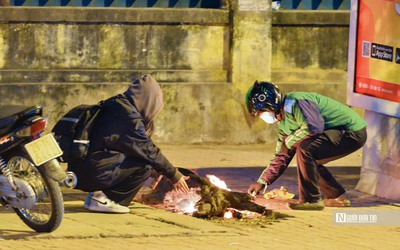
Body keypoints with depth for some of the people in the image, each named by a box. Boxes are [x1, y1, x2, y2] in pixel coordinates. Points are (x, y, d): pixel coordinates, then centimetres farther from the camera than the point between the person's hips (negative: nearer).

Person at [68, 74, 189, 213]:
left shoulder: (114, 107, 17)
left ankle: (99, 194, 10)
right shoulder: (128, 116, -13)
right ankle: (101, 199, -9)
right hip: (94, 174, -10)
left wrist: (157, 173, 34)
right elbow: (149, 151, -8)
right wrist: (174, 175, 3)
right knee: (146, 166, -9)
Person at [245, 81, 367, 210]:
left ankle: (311, 200, -15)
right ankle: (337, 197, 23)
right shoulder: (284, 122, 13)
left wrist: (289, 142, -15)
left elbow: (313, 128, -32)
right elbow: (281, 157, 20)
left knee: (304, 149, -22)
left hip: (353, 133, -11)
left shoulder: (294, 103, -19)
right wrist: (262, 181, 15)